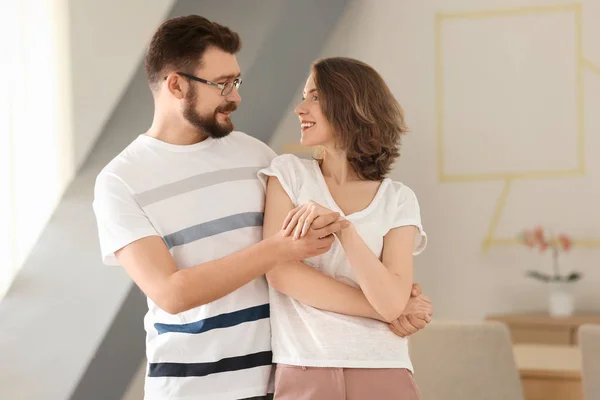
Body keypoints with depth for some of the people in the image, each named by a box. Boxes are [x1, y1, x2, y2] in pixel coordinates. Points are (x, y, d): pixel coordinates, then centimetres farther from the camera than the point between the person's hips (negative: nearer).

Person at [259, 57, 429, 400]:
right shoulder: (289, 172, 3)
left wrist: (340, 225, -20)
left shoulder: (398, 200, 2)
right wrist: (387, 312, -7)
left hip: (382, 372, 0)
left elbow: (392, 302, -10)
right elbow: (280, 273, -8)